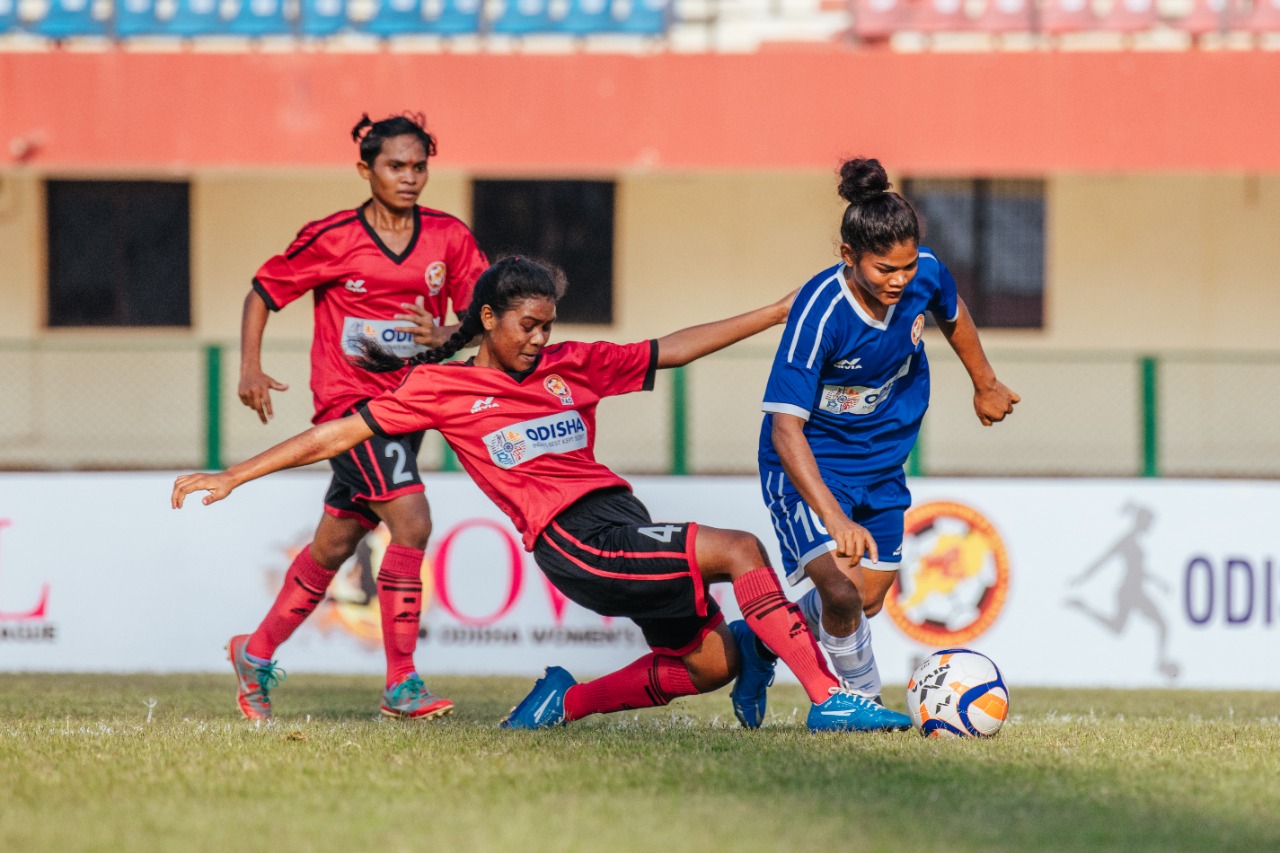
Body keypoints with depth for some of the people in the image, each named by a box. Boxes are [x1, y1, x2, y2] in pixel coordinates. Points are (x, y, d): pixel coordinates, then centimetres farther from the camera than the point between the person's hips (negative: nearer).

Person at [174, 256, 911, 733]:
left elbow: (670, 351, 19)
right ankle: (828, 698, -22)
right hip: (574, 540, -7)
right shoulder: (442, 387, 2)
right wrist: (234, 476, 1)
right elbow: (337, 434, 3)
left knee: (710, 663, 3)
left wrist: (773, 315, 15)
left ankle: (566, 702, 17)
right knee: (739, 549, -21)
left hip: (624, 523, 7)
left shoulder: (572, 365, 16)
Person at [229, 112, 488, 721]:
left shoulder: (449, 237, 3)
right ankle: (401, 685, -19)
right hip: (350, 399, -5)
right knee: (411, 521, -22)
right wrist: (250, 367, -7)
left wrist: (449, 336, -17)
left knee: (336, 543, 14)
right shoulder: (332, 239, -7)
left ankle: (256, 654, 33)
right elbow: (264, 291, 4)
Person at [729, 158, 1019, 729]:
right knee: (842, 588, -24)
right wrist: (835, 519, -44)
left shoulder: (926, 274, -17)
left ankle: (760, 642, 39)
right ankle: (867, 700, 2)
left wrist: (985, 386, 26)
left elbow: (953, 315, 11)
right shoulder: (821, 311, -33)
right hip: (809, 463, -6)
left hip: (880, 461, 6)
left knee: (868, 600, 14)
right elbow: (785, 426, -34)